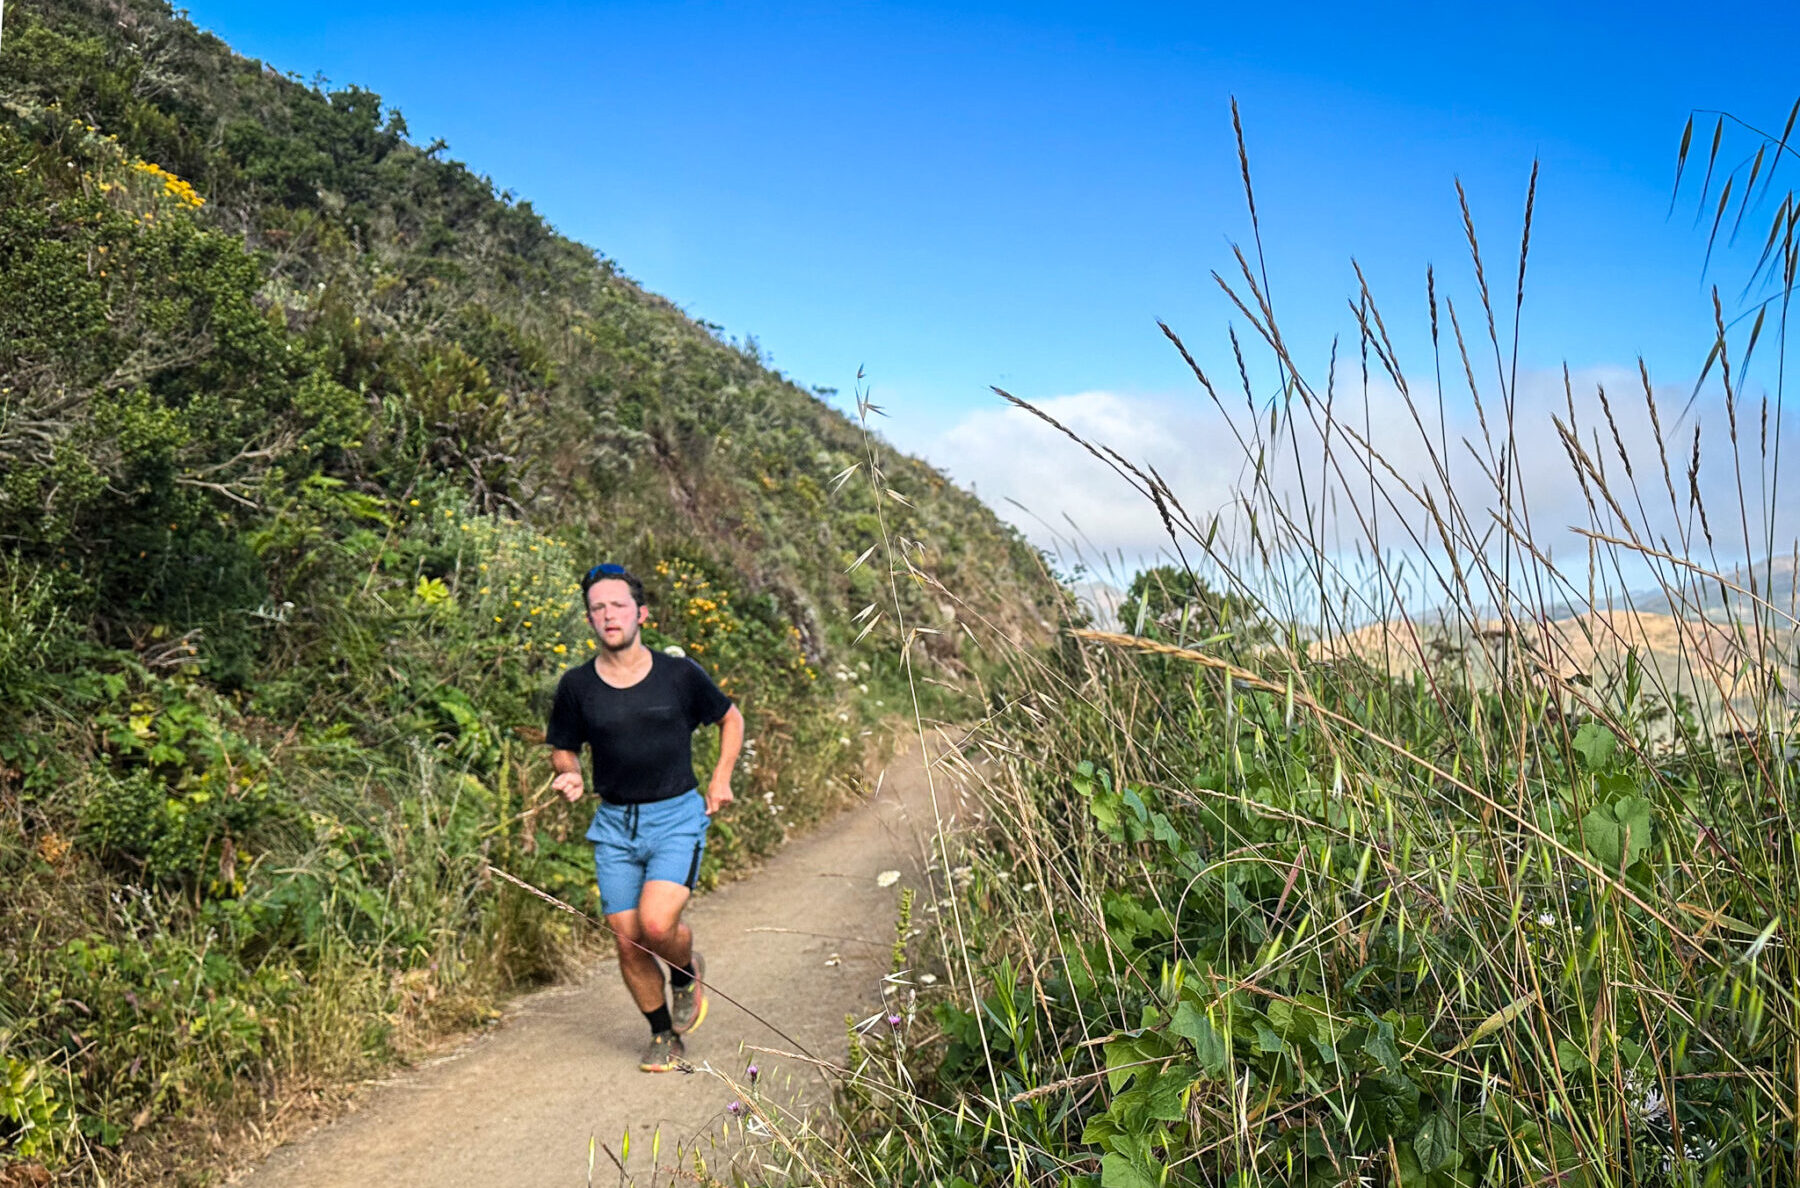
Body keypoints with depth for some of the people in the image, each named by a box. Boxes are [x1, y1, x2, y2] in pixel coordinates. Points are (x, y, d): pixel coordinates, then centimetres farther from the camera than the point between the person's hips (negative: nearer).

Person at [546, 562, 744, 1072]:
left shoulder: (680, 675, -4)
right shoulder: (577, 686, -1)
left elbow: (731, 718, 12)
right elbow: (563, 748, 14)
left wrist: (721, 778, 2)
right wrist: (569, 776, -8)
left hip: (677, 818, -2)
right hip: (615, 823, 3)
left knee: (656, 924, -20)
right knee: (627, 941, 3)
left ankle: (687, 972, 16)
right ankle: (664, 1036, 26)